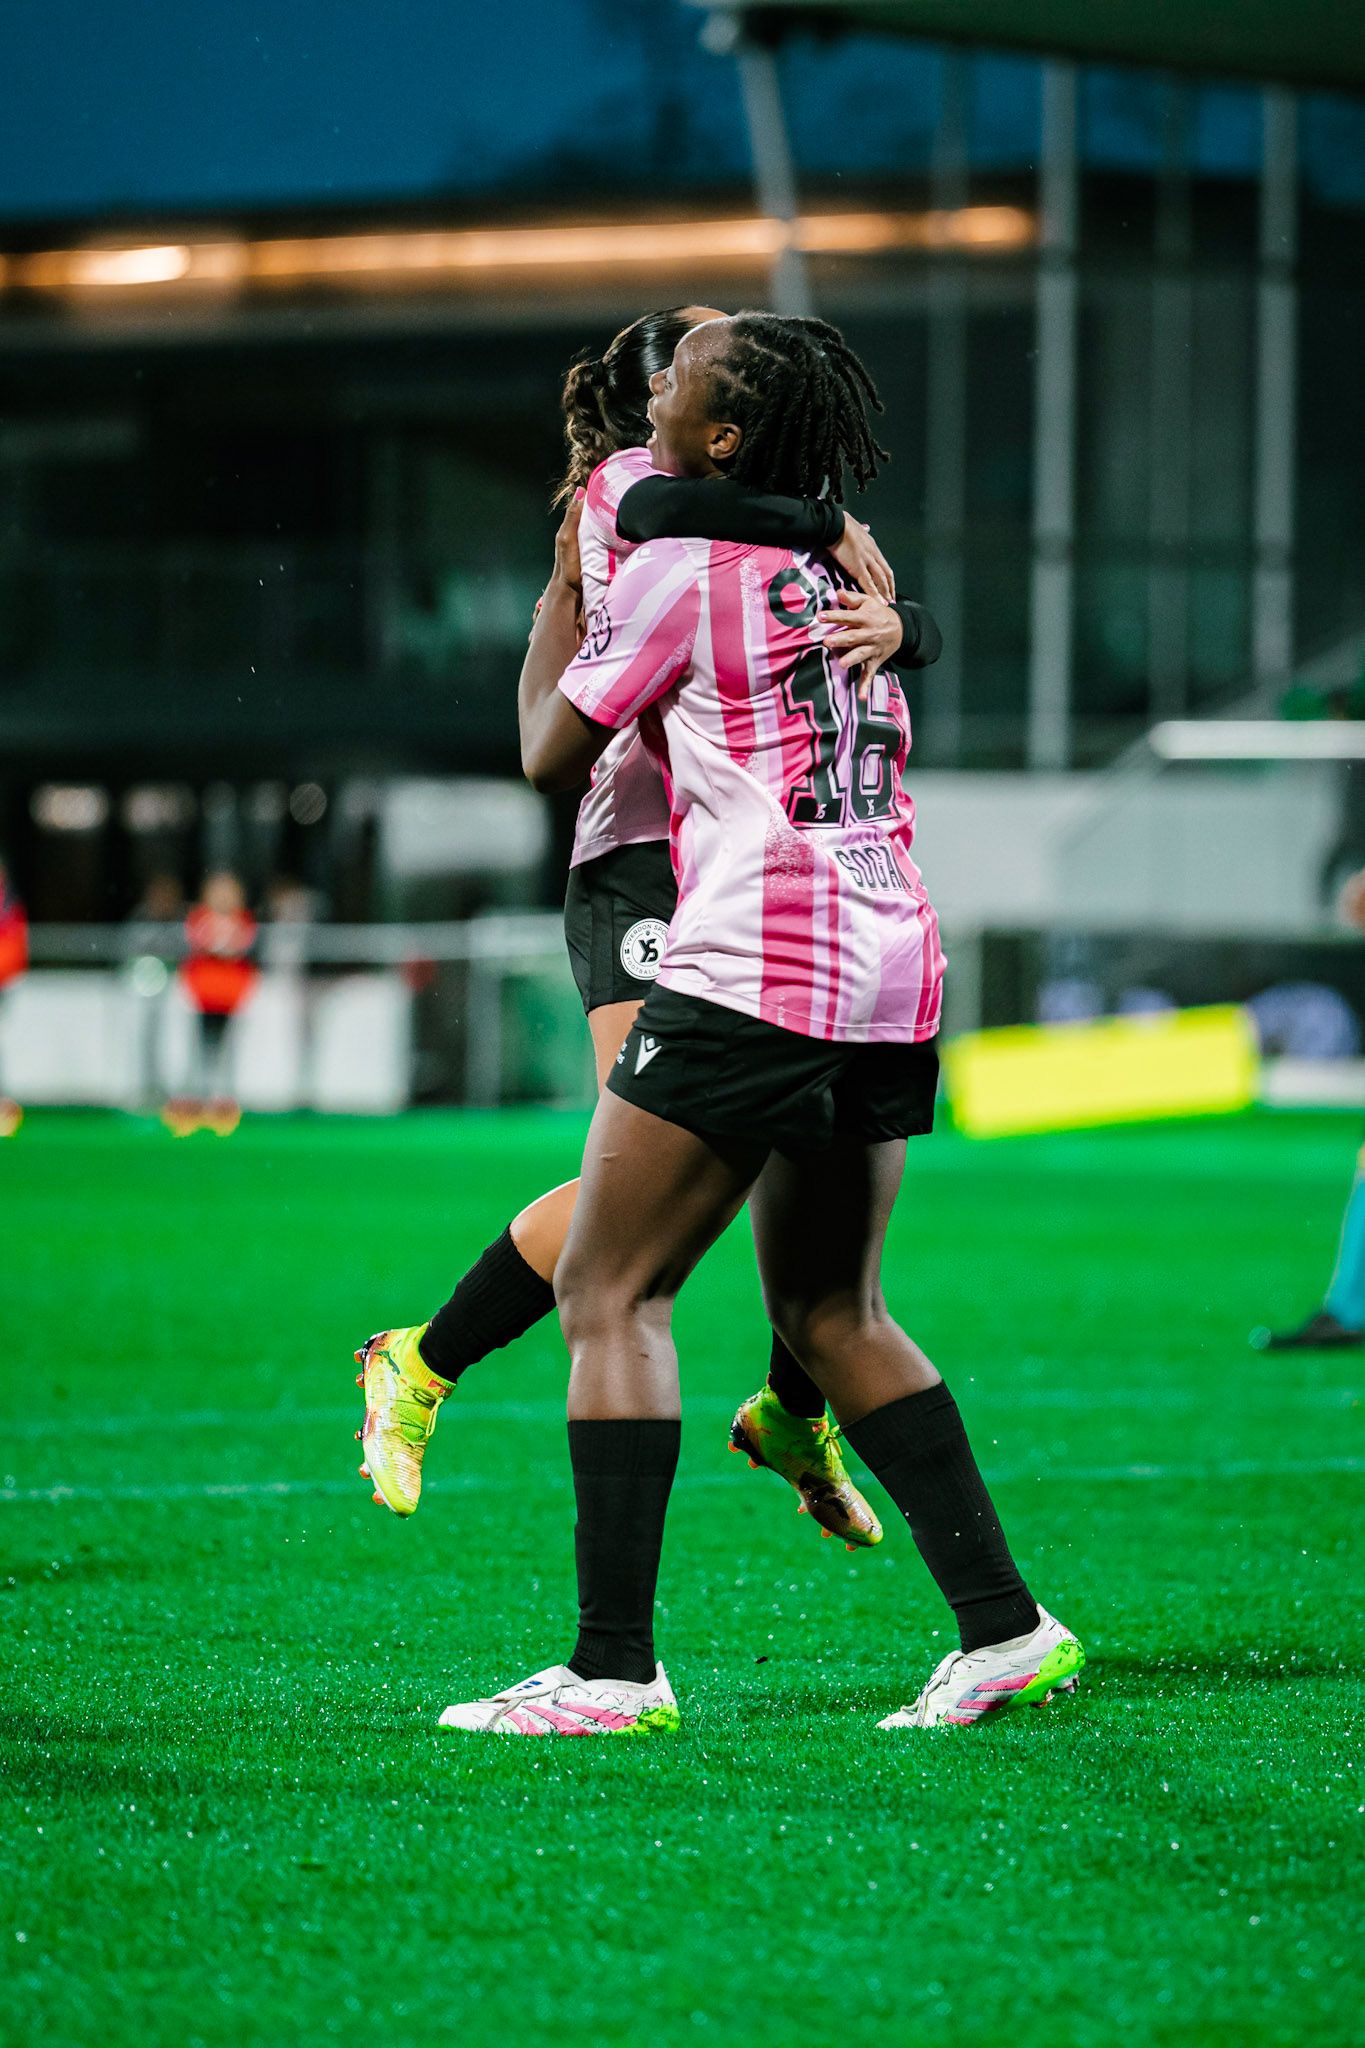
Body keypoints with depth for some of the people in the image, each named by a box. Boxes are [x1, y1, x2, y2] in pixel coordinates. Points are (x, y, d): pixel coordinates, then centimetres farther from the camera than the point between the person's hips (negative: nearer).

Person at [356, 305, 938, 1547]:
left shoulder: (751, 524, 19)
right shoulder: (628, 478, -1)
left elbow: (922, 632, 6)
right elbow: (659, 513, -29)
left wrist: (891, 621, -17)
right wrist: (827, 529, -21)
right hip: (649, 864, -7)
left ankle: (793, 1418, 26)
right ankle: (420, 1369, 0)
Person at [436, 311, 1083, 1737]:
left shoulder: (678, 565, -4)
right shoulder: (844, 564, 17)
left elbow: (552, 755, 6)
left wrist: (561, 596, 20)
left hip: (753, 966, -8)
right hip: (894, 976, 8)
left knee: (609, 1294, -5)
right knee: (833, 1314, 18)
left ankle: (614, 1665, -12)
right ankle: (1003, 1625, 12)